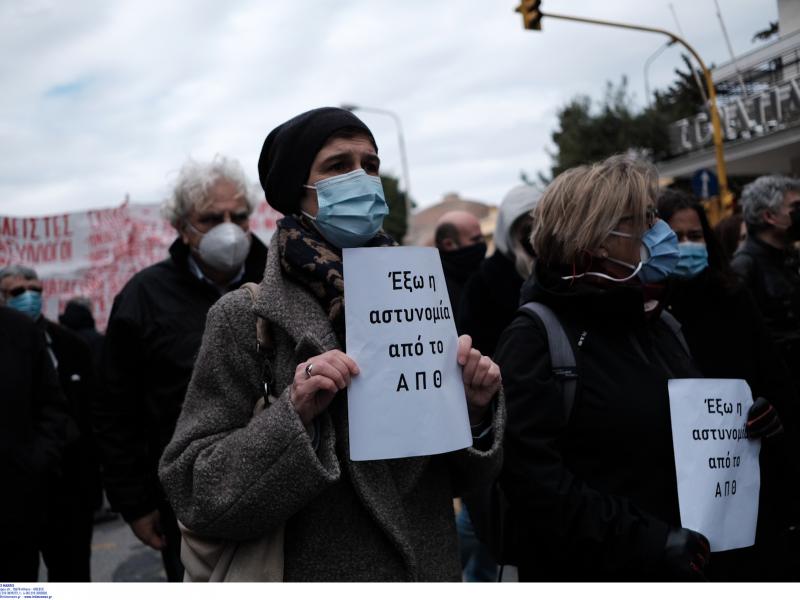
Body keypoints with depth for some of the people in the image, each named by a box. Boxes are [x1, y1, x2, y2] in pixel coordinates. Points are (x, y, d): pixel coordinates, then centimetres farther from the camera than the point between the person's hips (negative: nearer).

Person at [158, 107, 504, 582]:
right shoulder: (246, 315, -13)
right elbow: (193, 489, -15)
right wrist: (292, 416, -27)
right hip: (320, 577, -3)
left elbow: (454, 474, 4)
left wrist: (474, 409, -14)